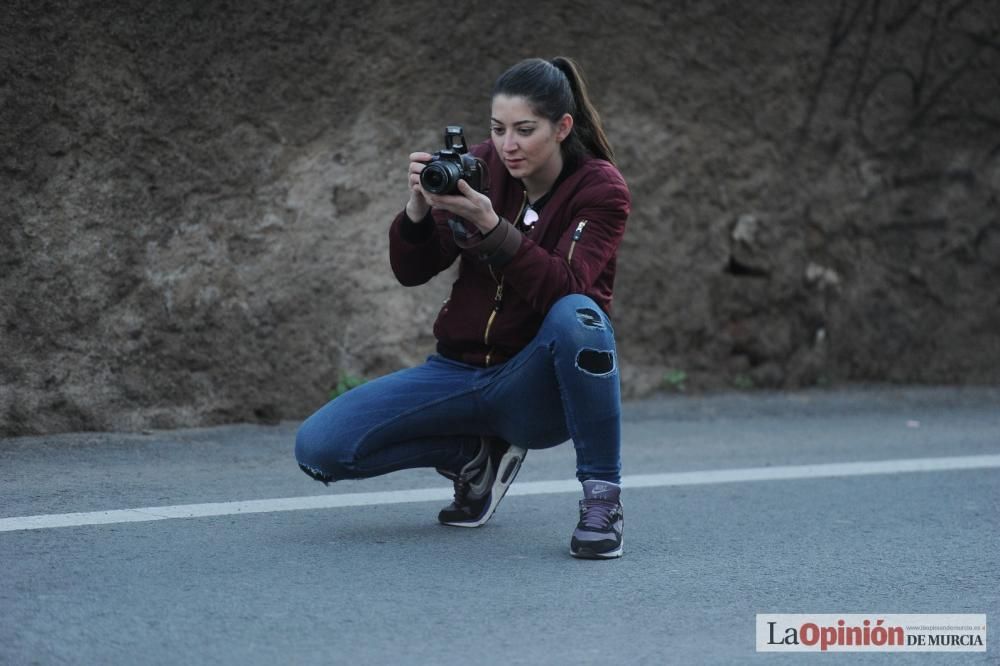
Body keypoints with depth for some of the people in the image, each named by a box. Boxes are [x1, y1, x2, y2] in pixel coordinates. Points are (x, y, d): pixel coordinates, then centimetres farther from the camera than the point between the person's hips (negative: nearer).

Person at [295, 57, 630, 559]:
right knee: (318, 447, -14)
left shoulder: (600, 189, -11)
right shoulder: (481, 167, -1)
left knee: (578, 314, -39)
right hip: (461, 372, 4)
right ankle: (477, 456, 11)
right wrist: (419, 207, -21)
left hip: (541, 388, -4)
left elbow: (563, 289, -26)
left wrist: (490, 224, -37)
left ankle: (603, 497, -20)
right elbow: (410, 272, -2)